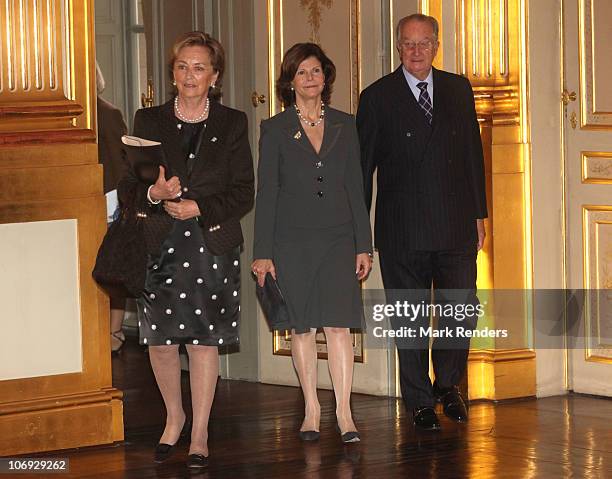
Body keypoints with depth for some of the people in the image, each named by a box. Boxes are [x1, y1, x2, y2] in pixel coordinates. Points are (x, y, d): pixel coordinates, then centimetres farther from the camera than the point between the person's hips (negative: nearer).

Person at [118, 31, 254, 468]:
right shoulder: (149, 122, 7)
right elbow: (129, 186, 5)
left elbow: (244, 193, 1)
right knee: (160, 340, 2)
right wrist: (154, 194, -17)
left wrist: (199, 208, -14)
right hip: (159, 246, 1)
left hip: (212, 244, -1)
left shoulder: (232, 124, 4)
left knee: (204, 340, 0)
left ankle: (200, 434, 9)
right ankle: (174, 416, 26)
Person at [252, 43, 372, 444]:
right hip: (292, 240, -1)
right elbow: (266, 192, 1)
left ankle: (344, 413, -7)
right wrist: (263, 253, -4)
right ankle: (311, 410, 14)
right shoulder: (276, 129, 2)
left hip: (337, 237, 1)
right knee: (302, 326, 4)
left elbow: (356, 188, 9)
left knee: (339, 323, -8)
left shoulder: (345, 126, 8)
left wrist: (364, 245, 4)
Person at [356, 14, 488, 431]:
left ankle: (448, 385, 22)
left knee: (462, 311, 0)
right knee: (410, 321, 5)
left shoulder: (459, 89, 10)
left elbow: (474, 153, 13)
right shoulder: (378, 98, 0)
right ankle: (420, 402, 17)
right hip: (403, 232, -2)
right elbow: (362, 166, 2)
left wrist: (478, 213, 10)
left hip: (456, 225, 2)